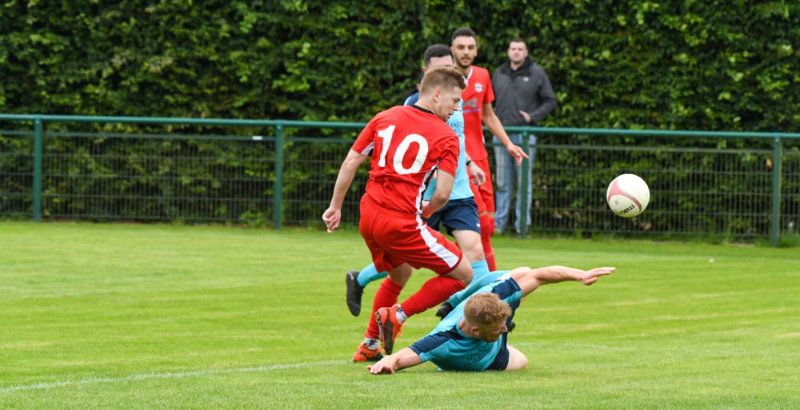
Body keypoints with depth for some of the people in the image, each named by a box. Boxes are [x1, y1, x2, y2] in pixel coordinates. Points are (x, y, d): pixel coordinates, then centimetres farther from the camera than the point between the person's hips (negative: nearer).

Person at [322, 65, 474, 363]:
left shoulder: (385, 118, 11)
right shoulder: (447, 137, -4)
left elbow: (350, 163, 10)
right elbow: (442, 194, -12)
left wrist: (335, 207, 19)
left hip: (369, 216, 7)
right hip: (402, 223, -7)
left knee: (399, 275, 32)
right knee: (463, 274, 4)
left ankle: (369, 345, 33)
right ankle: (397, 315, -4)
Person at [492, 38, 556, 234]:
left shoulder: (537, 73, 2)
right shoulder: (499, 74, 12)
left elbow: (550, 102, 3)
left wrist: (532, 116, -10)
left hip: (525, 135, -3)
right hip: (502, 133, 3)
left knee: (524, 181, -2)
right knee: (502, 182, 5)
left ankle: (522, 223, 4)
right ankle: (499, 222, 10)